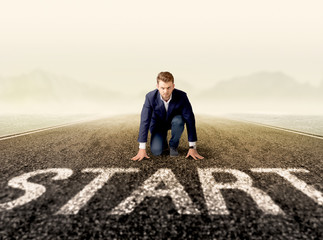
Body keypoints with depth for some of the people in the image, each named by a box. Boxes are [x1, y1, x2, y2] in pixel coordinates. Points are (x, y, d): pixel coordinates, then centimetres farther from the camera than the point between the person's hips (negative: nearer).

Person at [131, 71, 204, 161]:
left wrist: (192, 147, -24)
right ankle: (163, 142, 16)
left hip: (174, 121, 1)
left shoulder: (181, 96, -28)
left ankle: (173, 145, -7)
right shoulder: (150, 97, -27)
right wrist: (142, 149, -25)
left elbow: (190, 120, -24)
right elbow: (144, 122, -25)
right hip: (158, 124, 0)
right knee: (156, 151, -21)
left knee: (179, 121, -36)